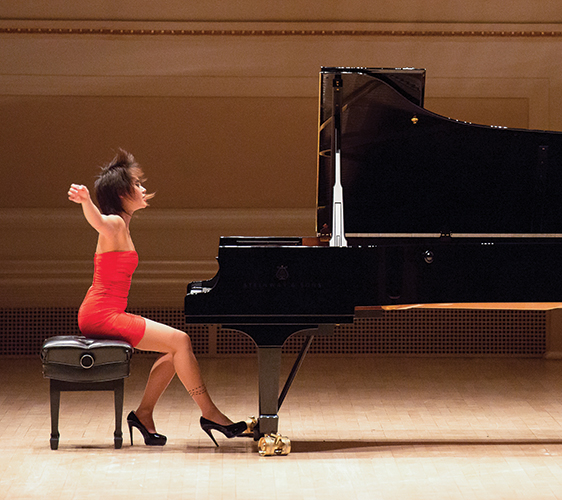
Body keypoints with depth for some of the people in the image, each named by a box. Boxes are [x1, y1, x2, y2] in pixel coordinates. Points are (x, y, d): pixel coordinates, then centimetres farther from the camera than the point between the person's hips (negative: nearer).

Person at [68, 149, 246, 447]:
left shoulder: (122, 225, 14)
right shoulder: (114, 224, -15)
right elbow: (97, 219, -39)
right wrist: (84, 200, -60)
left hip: (102, 315, 10)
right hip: (102, 314, -10)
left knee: (176, 349, 9)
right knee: (180, 341, -14)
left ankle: (143, 414, 10)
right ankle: (209, 414, -7)